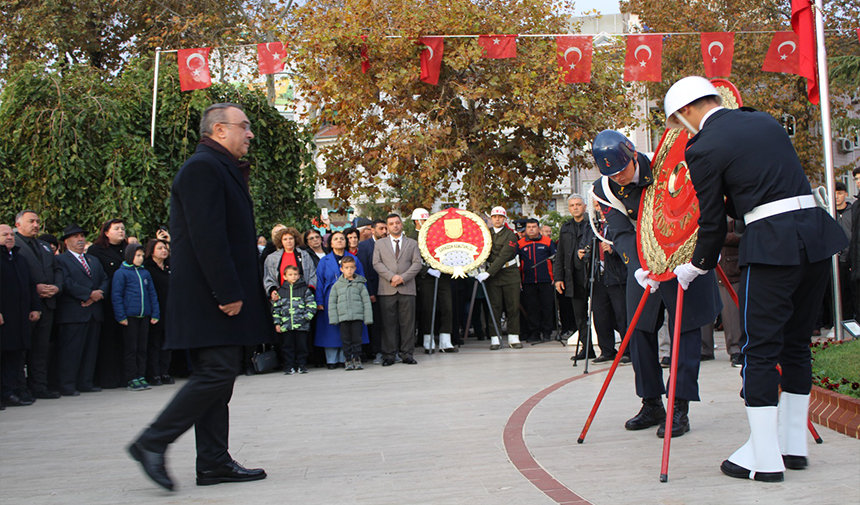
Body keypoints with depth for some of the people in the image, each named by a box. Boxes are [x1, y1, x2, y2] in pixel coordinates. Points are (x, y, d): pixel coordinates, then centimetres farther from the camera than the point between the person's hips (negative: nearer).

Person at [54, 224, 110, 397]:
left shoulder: (94, 260, 24)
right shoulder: (61, 260, 1)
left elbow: (105, 280, 15)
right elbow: (67, 283, -12)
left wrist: (98, 294, -6)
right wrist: (90, 294, -14)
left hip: (95, 312, 7)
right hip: (73, 313, -6)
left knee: (91, 349, 7)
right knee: (71, 349, -7)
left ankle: (86, 383, 12)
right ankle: (67, 386, -4)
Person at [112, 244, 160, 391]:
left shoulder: (145, 273, 12)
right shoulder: (121, 273, -3)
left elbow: (152, 294, 14)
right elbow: (116, 296, -5)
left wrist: (155, 314, 7)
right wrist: (121, 316, -10)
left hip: (144, 316, 5)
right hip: (130, 316, -5)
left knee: (142, 347, 8)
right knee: (131, 348, 1)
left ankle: (141, 376, 15)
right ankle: (132, 379, 7)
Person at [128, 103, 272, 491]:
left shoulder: (222, 169, 22)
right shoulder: (202, 167, -11)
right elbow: (206, 236, -21)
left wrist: (236, 290, 18)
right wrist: (228, 292, -22)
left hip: (217, 294, 11)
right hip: (206, 295, -11)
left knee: (217, 375, 9)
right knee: (217, 373, -11)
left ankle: (214, 462, 14)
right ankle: (151, 443, -2)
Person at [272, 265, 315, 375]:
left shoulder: (305, 289, 4)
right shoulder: (280, 291, 9)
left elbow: (311, 305, 3)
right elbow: (275, 308, 10)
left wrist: (306, 317, -8)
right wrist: (277, 323, 4)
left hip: (301, 324, -1)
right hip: (286, 325, 1)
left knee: (302, 345, 3)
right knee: (287, 346, 4)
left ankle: (302, 365, 14)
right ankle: (289, 366, 13)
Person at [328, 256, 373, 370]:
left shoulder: (360, 284, 7)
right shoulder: (337, 285, 9)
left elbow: (366, 301, 6)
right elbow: (332, 303, 9)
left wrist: (368, 318, 0)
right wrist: (333, 318, 1)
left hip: (357, 316, -1)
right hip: (343, 317, 1)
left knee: (357, 338, 0)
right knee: (346, 339, 2)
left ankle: (357, 359, 9)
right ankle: (348, 360, 10)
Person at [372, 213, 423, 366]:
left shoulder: (412, 243, 15)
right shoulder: (380, 244, 14)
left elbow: (417, 263, 5)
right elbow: (377, 263, 2)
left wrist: (403, 277, -9)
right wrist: (391, 277, -12)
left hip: (407, 289, 1)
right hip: (387, 290, 0)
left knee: (407, 323, 0)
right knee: (388, 323, -1)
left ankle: (407, 354, 7)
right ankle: (388, 355, 4)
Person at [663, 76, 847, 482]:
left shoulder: (703, 148, -4)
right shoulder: (765, 121, 17)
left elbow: (712, 221, 1)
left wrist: (696, 267, 15)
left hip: (772, 244, -7)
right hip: (817, 233, 8)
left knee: (759, 348, -1)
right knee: (795, 342, 15)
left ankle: (764, 458, 1)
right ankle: (793, 445, 23)